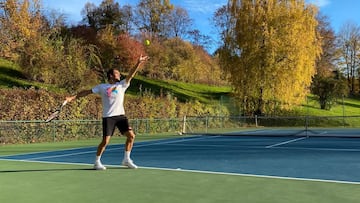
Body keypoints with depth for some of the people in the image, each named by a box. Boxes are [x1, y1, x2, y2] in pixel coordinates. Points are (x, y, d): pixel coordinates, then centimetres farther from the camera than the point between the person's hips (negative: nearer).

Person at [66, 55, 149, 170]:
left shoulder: (122, 85, 10)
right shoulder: (102, 87, 6)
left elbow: (131, 75, 0)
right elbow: (86, 92, 9)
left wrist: (139, 63, -10)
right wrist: (73, 97, 1)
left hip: (121, 115, 3)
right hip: (108, 117, -3)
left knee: (131, 135, -6)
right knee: (105, 141, -7)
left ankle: (126, 160, 10)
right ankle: (97, 162, 12)